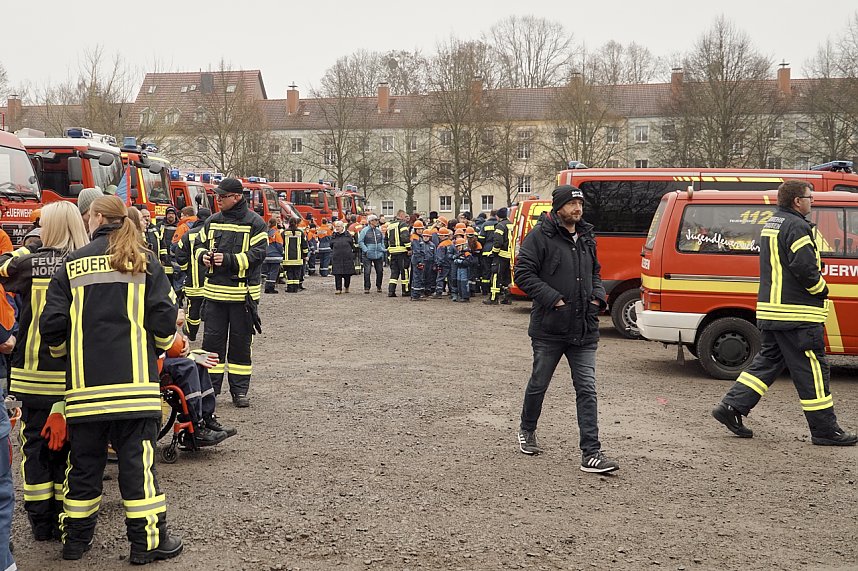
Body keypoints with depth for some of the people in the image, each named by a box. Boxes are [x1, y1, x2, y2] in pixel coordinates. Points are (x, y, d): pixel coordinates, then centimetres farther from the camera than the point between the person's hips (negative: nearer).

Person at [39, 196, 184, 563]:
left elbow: (52, 325, 1)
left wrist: (64, 352, 22)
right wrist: (161, 346, 16)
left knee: (84, 463, 12)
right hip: (134, 380, -1)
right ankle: (148, 541, 7)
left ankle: (75, 539, 23)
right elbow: (164, 318, -4)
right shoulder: (144, 261, 3)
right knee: (137, 460, 3)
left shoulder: (72, 265, 5)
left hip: (85, 384, 1)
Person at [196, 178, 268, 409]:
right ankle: (210, 388, 14)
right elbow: (200, 244, 20)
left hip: (242, 293, -4)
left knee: (240, 342, 6)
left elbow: (258, 253, -13)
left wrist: (229, 259, -21)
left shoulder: (255, 223, -6)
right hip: (215, 291, 4)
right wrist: (204, 255, -4)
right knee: (212, 339, 5)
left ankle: (239, 390, 16)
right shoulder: (212, 221, 10)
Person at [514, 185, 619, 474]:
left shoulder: (587, 238, 13)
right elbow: (523, 274, -12)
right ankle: (527, 431, 37)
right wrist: (554, 299, -18)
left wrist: (598, 296, 7)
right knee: (538, 384, 12)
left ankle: (591, 454, -2)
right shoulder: (540, 236, -7)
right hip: (549, 329, -4)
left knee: (587, 390, -2)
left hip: (584, 331, 5)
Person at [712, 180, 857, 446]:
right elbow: (805, 267, -24)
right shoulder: (796, 226, -14)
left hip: (770, 309, 10)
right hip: (796, 314, -10)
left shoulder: (771, 224, 17)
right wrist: (822, 289, -7)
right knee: (811, 369, -2)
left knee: (768, 360, 16)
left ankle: (731, 406, 10)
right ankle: (825, 430, 5)